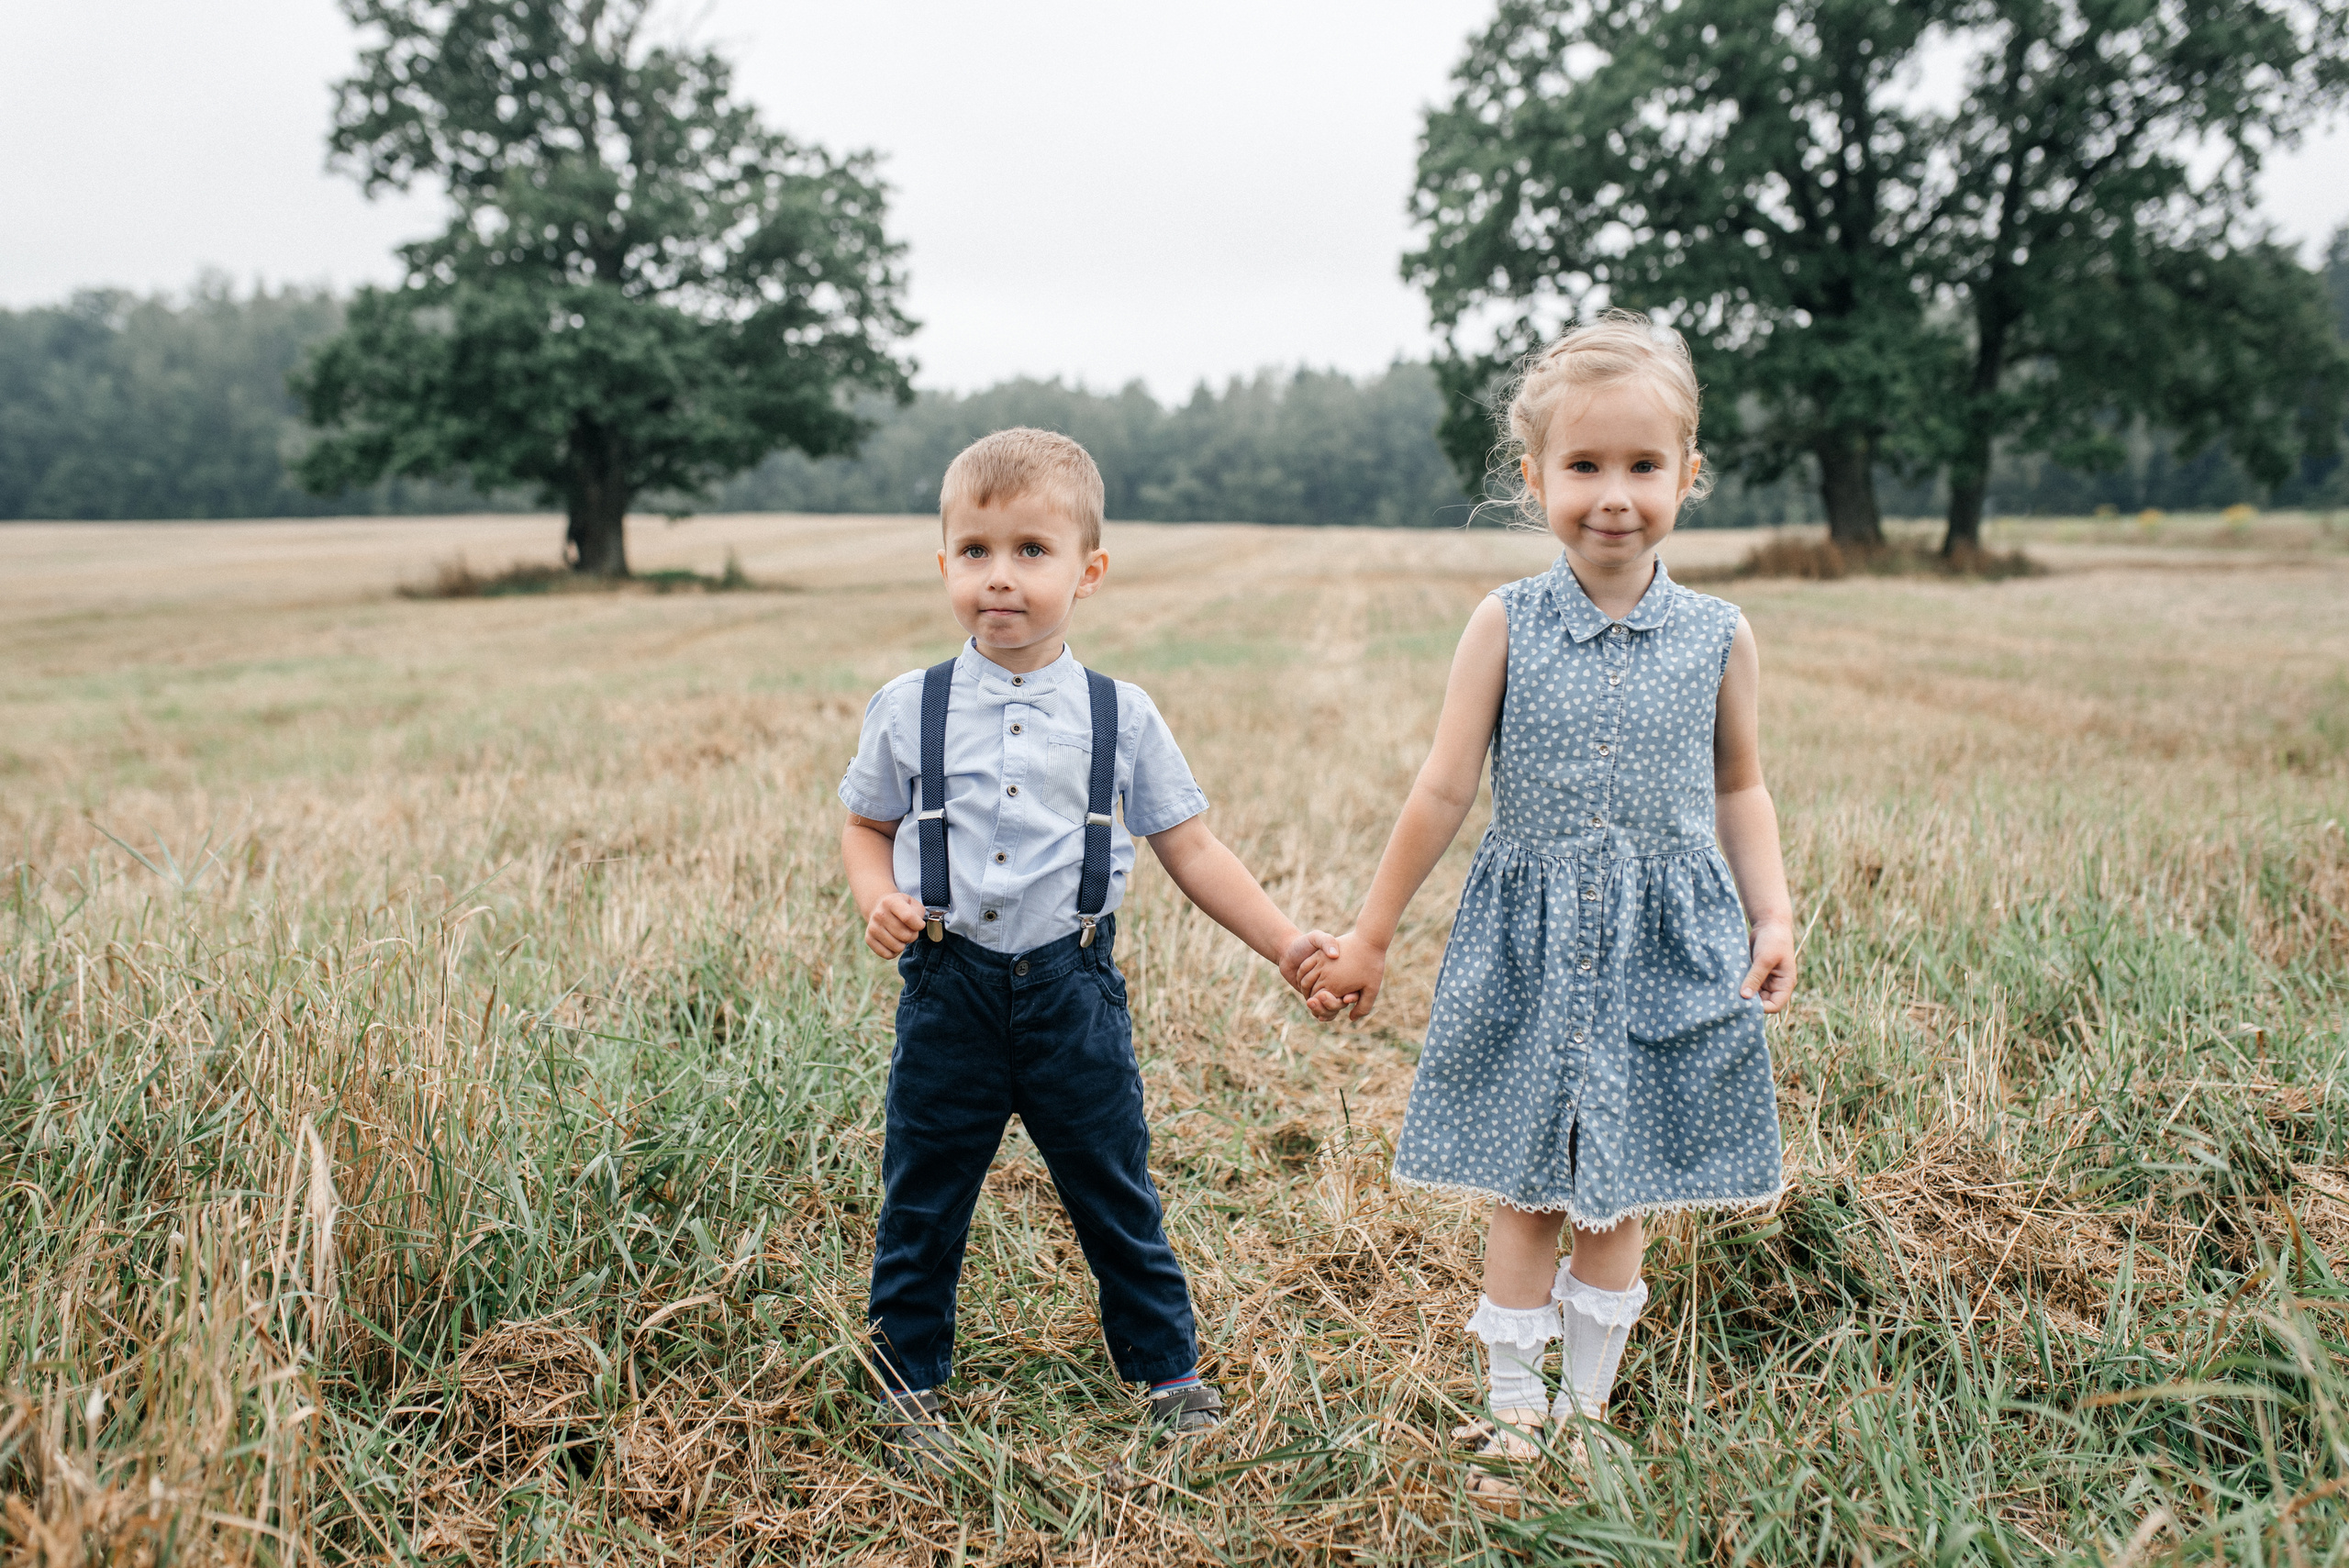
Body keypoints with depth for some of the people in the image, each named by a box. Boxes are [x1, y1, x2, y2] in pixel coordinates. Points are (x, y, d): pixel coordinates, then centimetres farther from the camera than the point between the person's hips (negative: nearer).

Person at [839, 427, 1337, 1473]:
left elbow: (1190, 849, 3)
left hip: (1072, 989, 0)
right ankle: (909, 1388, 31)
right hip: (949, 992, 0)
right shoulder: (907, 710, -2)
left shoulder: (1120, 717, -2)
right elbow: (866, 826, 10)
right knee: (921, 1206, 12)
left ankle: (1167, 1370, 32)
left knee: (1116, 1198, 13)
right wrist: (878, 899, -11)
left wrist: (1284, 944, -3)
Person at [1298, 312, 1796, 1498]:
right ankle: (1512, 1408, 24)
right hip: (1529, 941, -1)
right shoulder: (1506, 624, -7)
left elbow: (1739, 791, 11)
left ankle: (1588, 1403, 29)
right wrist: (1369, 936, 0)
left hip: (1663, 944, 1)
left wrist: (1773, 917, 0)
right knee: (1525, 1194, 8)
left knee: (1614, 1198, 10)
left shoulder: (1718, 637, -2)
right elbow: (1445, 791, -3)